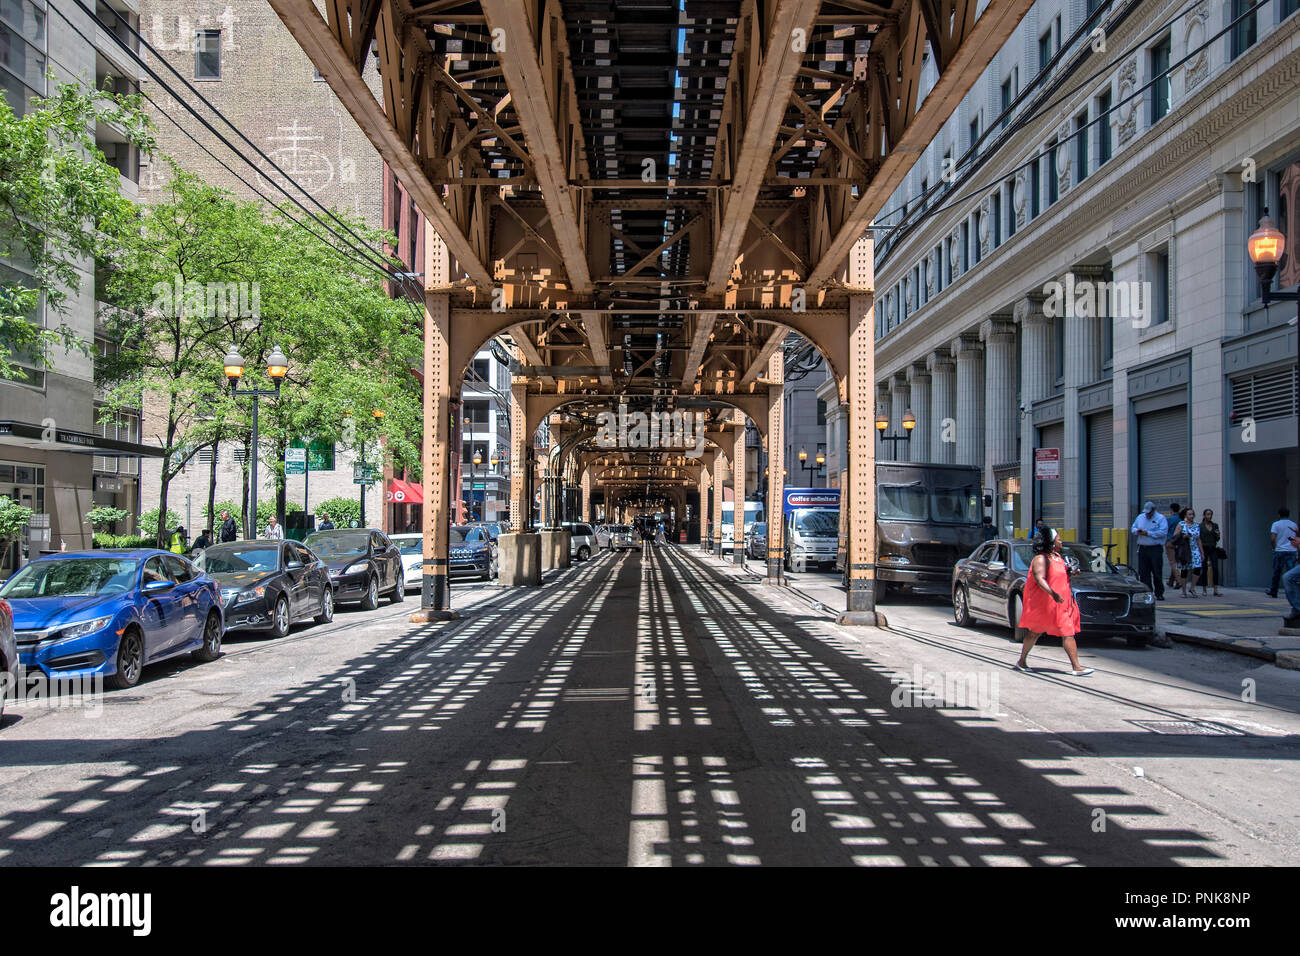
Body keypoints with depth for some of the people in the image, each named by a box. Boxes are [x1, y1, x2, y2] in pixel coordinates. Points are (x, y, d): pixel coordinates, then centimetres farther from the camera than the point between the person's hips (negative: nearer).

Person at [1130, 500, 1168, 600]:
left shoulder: (1161, 518, -3)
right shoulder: (1140, 517, 15)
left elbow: (1163, 532, -14)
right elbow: (1133, 528, 18)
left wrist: (1148, 533, -15)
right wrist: (1137, 531, -6)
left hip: (1155, 549, -5)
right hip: (1142, 548, 5)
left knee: (1157, 572, -3)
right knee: (1143, 572, 3)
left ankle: (1159, 593, 5)